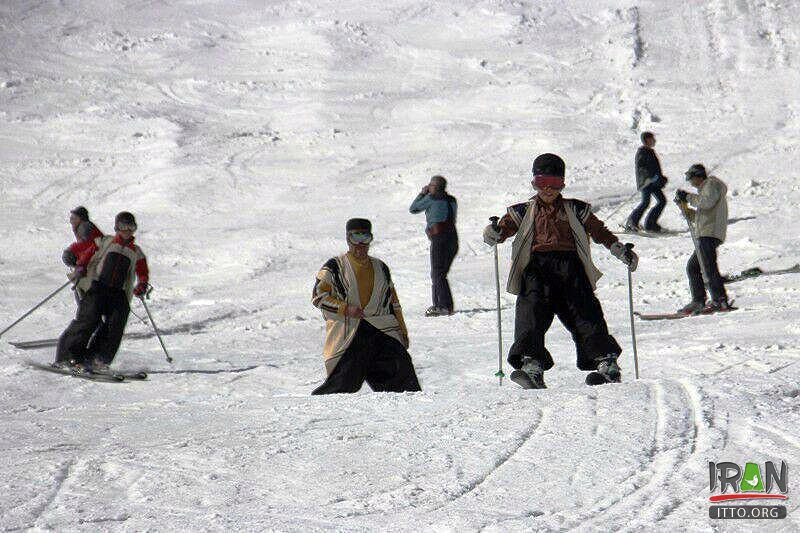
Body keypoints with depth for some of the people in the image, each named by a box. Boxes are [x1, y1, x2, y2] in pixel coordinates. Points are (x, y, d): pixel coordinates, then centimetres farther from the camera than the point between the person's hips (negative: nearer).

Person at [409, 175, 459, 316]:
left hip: (439, 239, -8)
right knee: (440, 273, 16)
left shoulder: (432, 198, -6)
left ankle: (445, 306, -13)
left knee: (437, 274, -5)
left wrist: (422, 193, 17)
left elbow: (413, 209, 4)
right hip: (453, 239, 8)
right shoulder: (451, 200, 13)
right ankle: (438, 304, 20)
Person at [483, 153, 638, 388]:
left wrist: (621, 250, 13)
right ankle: (532, 365, -33)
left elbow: (599, 231, 25)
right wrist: (494, 233, -14)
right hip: (537, 267, 0)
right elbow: (506, 227, 11)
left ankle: (606, 362, -17)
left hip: (570, 265, 0)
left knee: (584, 312, -13)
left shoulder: (575, 210, 22)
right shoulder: (524, 211, 22)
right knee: (532, 311, -21)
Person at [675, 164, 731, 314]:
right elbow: (697, 217, 29)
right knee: (692, 267, 11)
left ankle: (720, 301, -23)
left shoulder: (712, 184, 1)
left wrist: (689, 197, -7)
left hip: (710, 233, -11)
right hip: (704, 235, 11)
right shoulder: (705, 189, 29)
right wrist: (683, 206, 19)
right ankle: (698, 301, 9)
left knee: (708, 267, -17)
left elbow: (706, 202, -18)